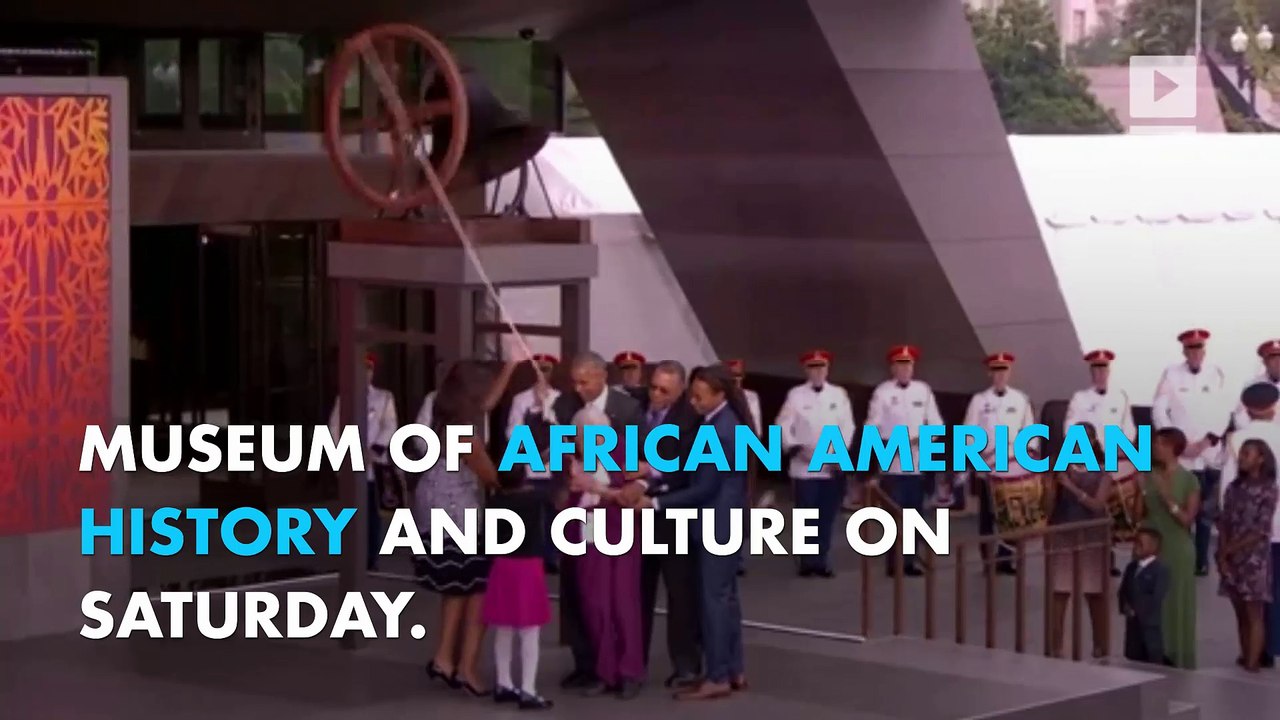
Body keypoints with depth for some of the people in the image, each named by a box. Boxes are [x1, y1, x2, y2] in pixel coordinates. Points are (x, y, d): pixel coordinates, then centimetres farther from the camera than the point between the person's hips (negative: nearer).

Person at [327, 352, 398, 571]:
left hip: (373, 462, -1)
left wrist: (374, 449, -12)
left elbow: (390, 426, 0)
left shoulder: (384, 397, 8)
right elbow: (334, 427, 7)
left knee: (372, 512, -3)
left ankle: (372, 559, 2)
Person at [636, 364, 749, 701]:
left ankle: (717, 678, -2)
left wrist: (656, 503, -16)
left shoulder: (720, 432, -22)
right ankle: (735, 671, 19)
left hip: (716, 525, -10)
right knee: (726, 595, 14)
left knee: (713, 598, -5)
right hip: (727, 523, 10)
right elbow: (700, 472, 14)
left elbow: (705, 488, -20)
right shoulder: (727, 421, 8)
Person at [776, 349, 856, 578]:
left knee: (828, 516, 2)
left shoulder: (839, 394, 8)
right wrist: (795, 448, -13)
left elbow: (848, 425, 6)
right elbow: (783, 425, 0)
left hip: (833, 467, 2)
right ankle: (807, 561, 9)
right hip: (805, 466, -2)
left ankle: (822, 560, 11)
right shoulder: (796, 394, 3)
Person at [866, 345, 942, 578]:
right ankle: (893, 564, -1)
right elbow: (872, 426, -3)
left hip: (918, 463, 3)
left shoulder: (923, 390, 8)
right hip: (892, 463, -3)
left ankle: (909, 562, 12)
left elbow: (936, 422, 7)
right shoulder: (882, 391, -1)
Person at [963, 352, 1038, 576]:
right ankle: (989, 561, 6)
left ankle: (1006, 558, 5)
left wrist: (1030, 451, -3)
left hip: (1014, 466, 1)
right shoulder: (979, 400, 3)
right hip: (987, 467, -1)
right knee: (988, 515, 1)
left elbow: (1029, 429, 8)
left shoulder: (1021, 399, 7)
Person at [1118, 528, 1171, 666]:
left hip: (1150, 624, -8)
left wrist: (1136, 608, -16)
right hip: (1133, 623, 8)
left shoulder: (1160, 570, -11)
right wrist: (1125, 606, -8)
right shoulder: (1132, 567, 16)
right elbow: (1123, 592, 12)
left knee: (1154, 662, -4)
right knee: (1133, 659, 11)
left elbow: (1156, 599, -19)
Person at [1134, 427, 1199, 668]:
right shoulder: (1149, 476, 4)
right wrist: (1141, 490, -8)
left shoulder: (1189, 480, -7)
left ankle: (1178, 661, 9)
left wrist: (1167, 497, -19)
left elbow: (1188, 519, -11)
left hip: (1177, 551, -3)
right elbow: (1138, 514, 5)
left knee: (1176, 605, 2)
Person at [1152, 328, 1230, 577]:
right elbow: (1159, 410, -1)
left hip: (1210, 454, 1)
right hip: (1179, 454, -1)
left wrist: (1206, 442, -8)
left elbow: (1224, 412, 2)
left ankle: (1201, 560, 10)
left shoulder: (1217, 374, 5)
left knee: (1206, 510, 3)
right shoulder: (1171, 374, 3)